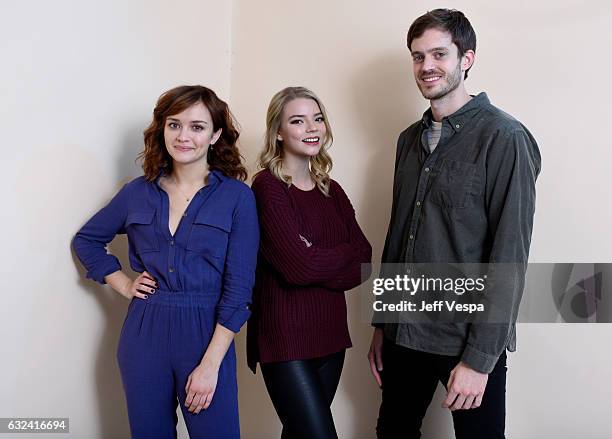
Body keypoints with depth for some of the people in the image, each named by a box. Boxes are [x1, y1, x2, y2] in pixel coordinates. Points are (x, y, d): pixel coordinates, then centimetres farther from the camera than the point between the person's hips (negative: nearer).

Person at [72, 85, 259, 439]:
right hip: (144, 335, 3)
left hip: (207, 334, -3)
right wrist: (123, 284, 5)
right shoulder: (138, 192, 4)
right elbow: (87, 240, 19)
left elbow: (238, 288, -9)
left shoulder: (237, 197, -7)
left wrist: (210, 365, -13)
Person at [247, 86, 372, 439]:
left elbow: (365, 261, 2)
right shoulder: (268, 186, -9)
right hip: (285, 336, -6)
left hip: (330, 334, 6)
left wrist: (318, 262, -12)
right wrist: (344, 256, -3)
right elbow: (298, 264, -18)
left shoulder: (332, 191, 10)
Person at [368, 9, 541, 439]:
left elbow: (509, 258, -15)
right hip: (405, 334, 6)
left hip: (468, 339, -5)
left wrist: (479, 358, -16)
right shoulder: (410, 139, 8)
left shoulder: (504, 139, -11)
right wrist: (381, 323, 12)